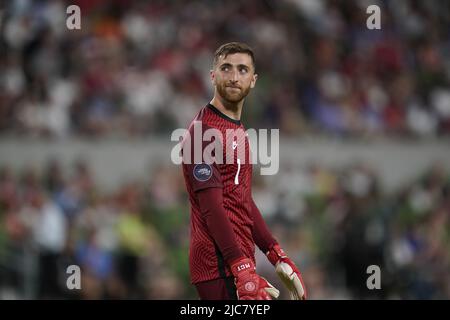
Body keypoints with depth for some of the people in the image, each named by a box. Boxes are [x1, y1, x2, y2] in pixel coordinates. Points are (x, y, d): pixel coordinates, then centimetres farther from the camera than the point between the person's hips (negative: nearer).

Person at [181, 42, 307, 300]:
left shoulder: (238, 131, 20)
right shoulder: (204, 131, -11)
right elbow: (211, 209, -18)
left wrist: (278, 257, 19)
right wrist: (243, 270, -25)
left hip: (241, 264, 10)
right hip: (221, 268, -10)